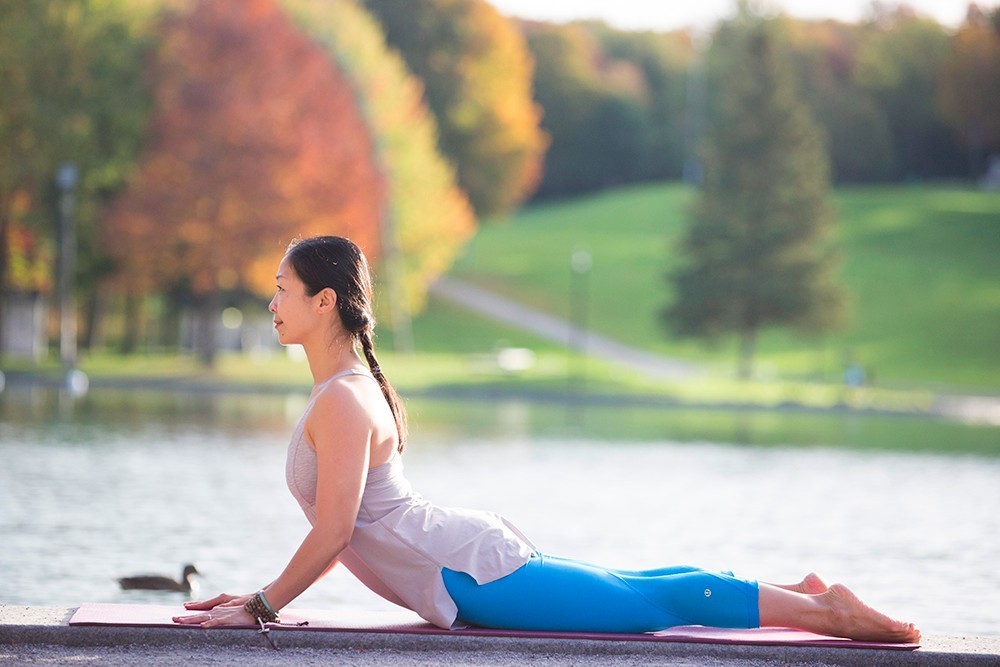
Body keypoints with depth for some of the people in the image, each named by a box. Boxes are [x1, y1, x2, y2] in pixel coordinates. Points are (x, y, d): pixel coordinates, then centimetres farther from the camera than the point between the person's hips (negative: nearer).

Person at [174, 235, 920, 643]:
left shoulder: (341, 403, -17)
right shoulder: (355, 387, 14)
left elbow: (333, 534, -21)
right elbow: (339, 531, 22)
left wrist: (261, 609, -13)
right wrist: (265, 594, 20)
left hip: (474, 575, -9)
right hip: (477, 555, 9)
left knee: (642, 600, -8)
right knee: (635, 592, 18)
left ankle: (821, 610, -8)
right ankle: (798, 591, 25)